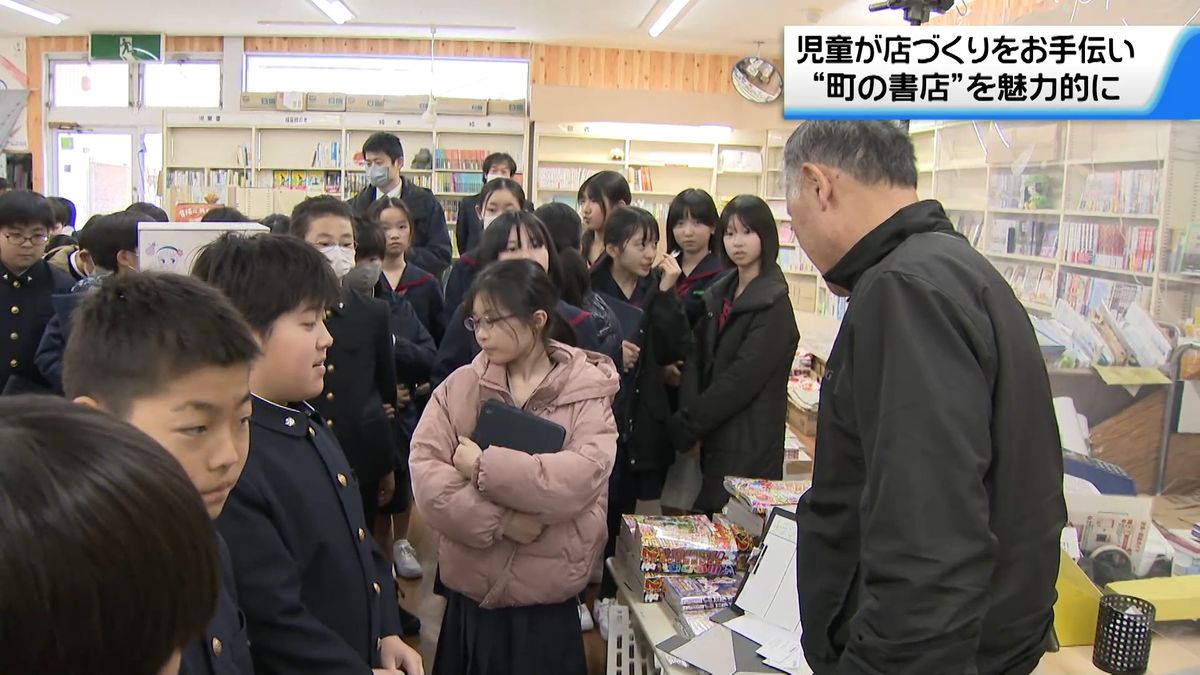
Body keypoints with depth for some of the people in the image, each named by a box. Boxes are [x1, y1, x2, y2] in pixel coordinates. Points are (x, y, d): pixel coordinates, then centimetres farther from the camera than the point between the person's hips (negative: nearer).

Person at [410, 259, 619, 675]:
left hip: (547, 602, -2)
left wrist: (482, 466, -18)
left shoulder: (587, 392, -6)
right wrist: (502, 522, -19)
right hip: (469, 593, 2)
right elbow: (424, 474, -10)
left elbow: (580, 478, -21)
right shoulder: (459, 386, 0)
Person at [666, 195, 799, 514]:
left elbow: (742, 379, -17)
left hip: (748, 445, -6)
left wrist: (685, 427, -12)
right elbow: (696, 358, 5)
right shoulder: (719, 293, 10)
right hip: (713, 437, 6)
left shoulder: (774, 303, -11)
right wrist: (689, 418, -10)